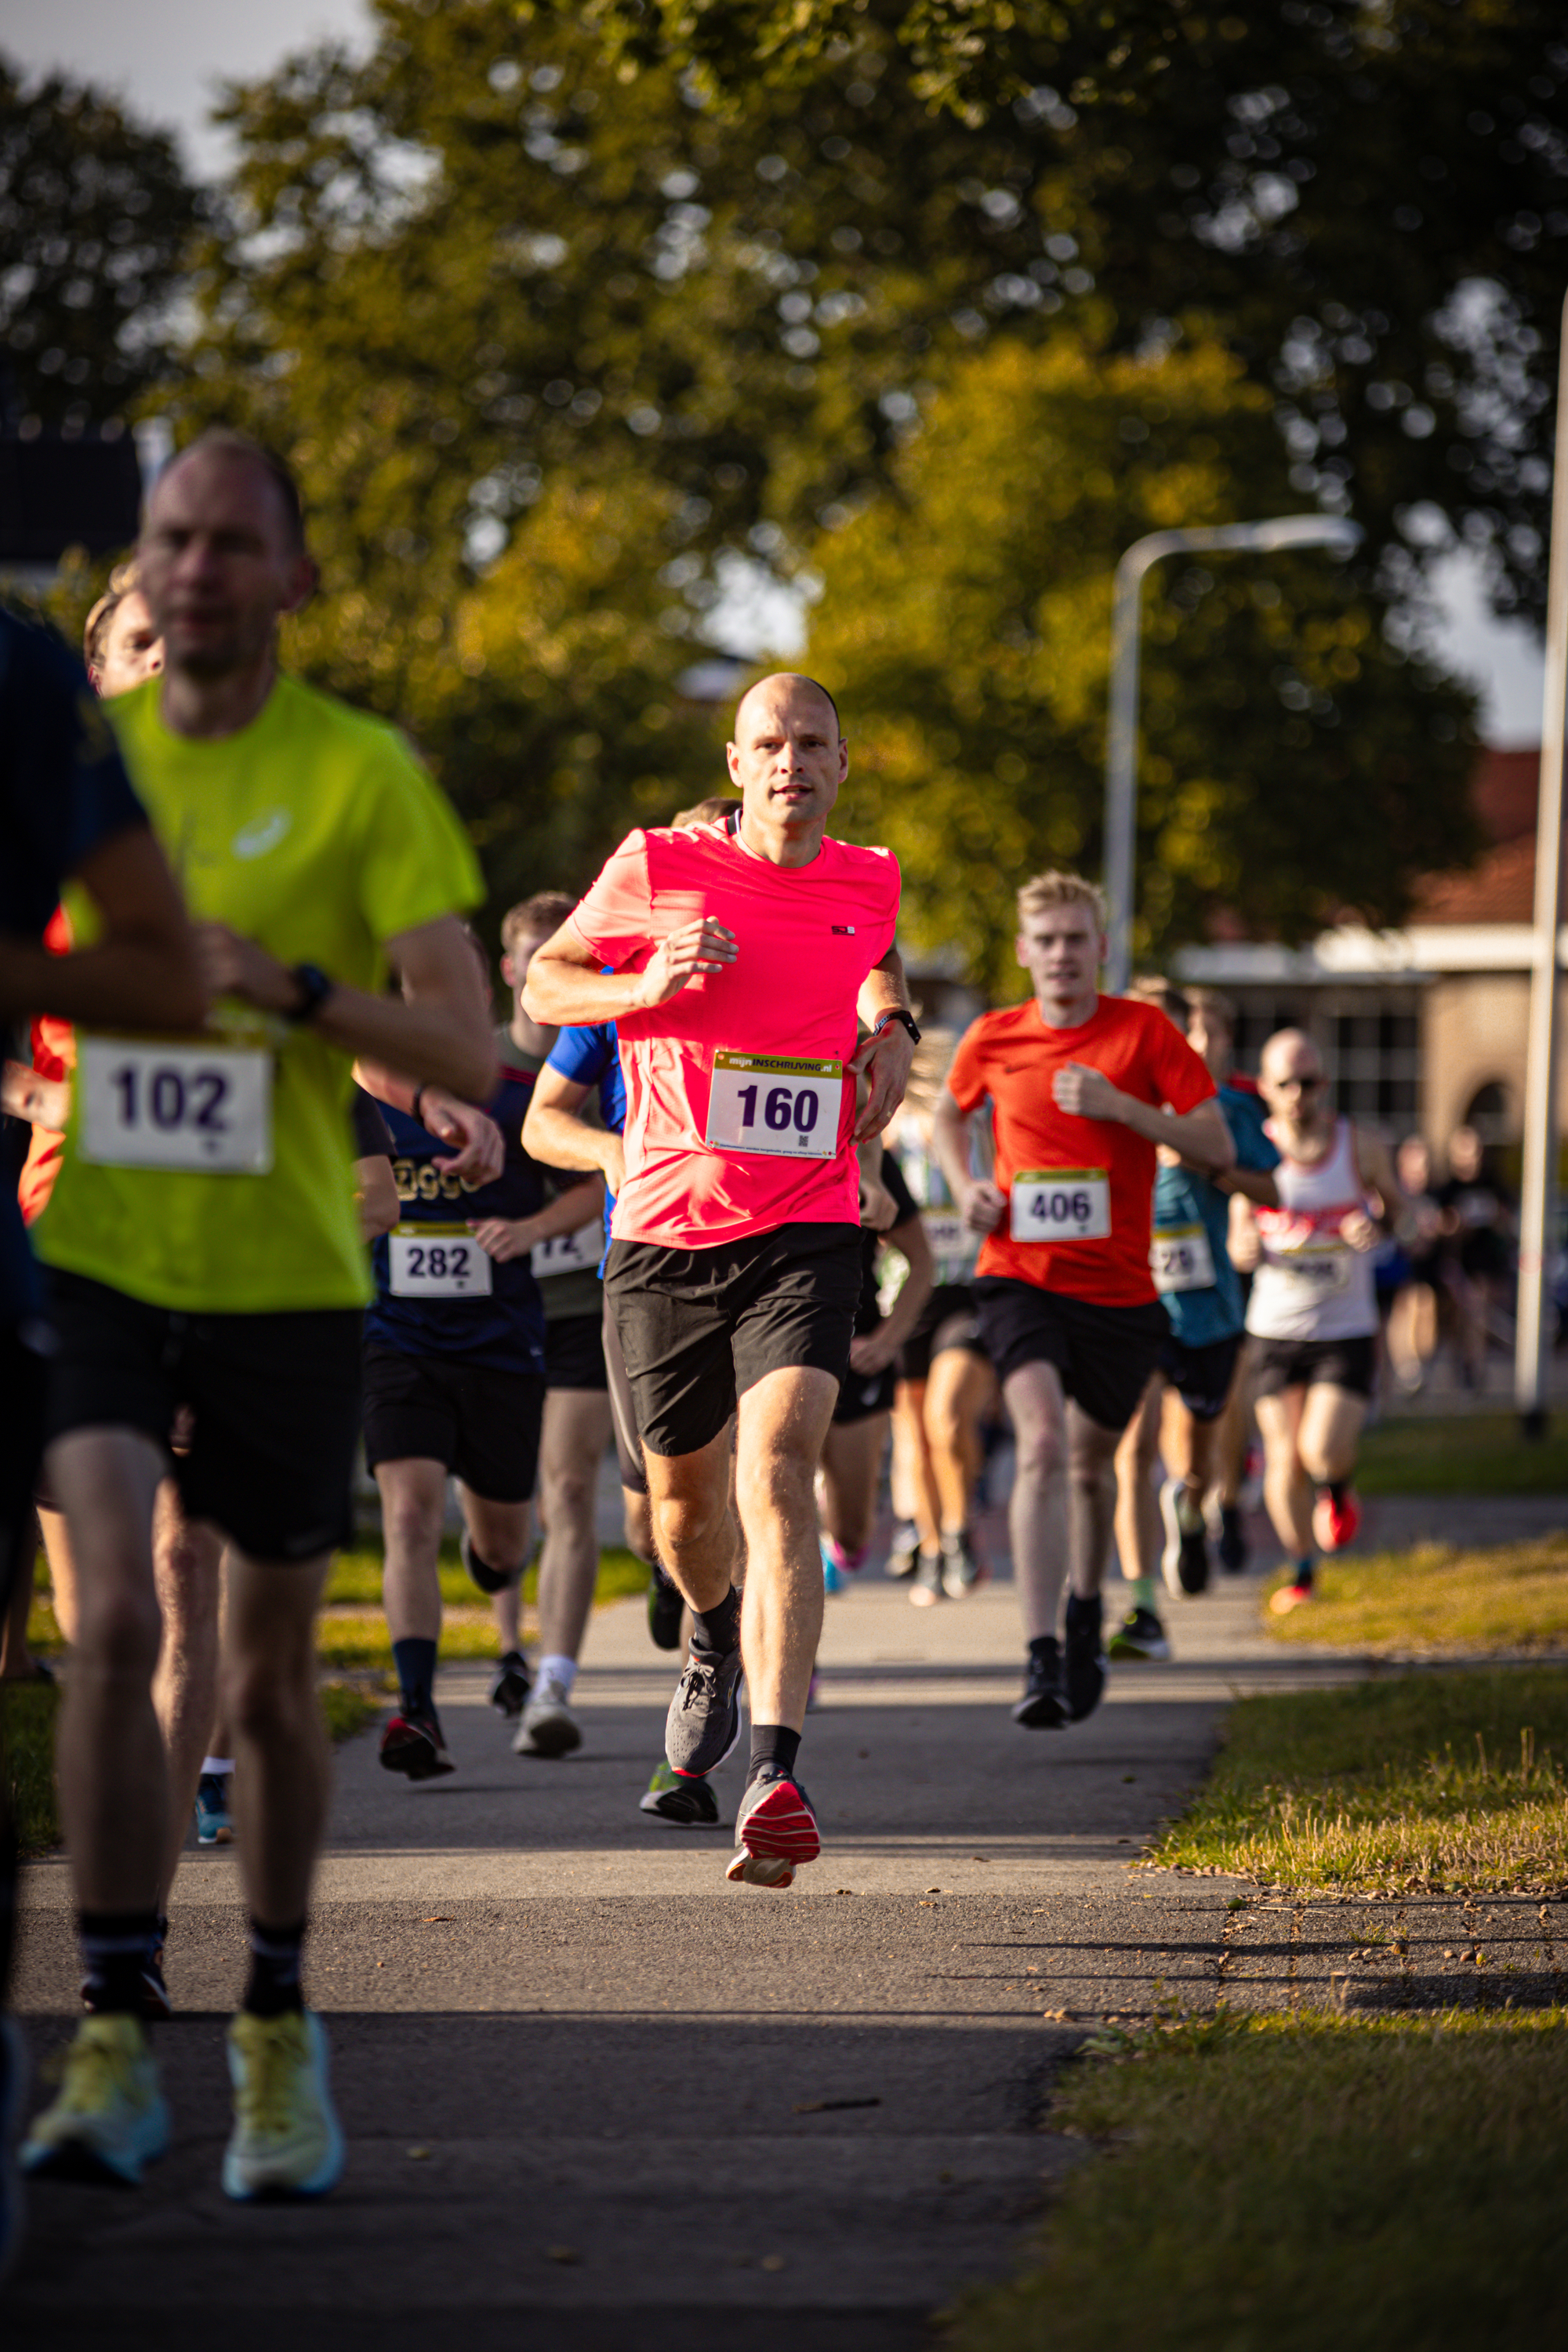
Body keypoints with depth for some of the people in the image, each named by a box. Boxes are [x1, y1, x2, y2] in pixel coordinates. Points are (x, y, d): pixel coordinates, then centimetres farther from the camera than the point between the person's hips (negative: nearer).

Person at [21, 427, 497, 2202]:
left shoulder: (364, 776, -6)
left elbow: (466, 1054, -12)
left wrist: (287, 986, -25)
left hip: (284, 1277, -1)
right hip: (91, 1259, 1)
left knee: (269, 1679, 10)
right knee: (114, 1617, -19)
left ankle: (276, 2029, 30)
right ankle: (115, 2048, -14)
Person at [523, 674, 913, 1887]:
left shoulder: (869, 883, 7)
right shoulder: (659, 868, -2)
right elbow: (544, 981, 7)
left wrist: (894, 1031, 11)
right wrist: (643, 988, -11)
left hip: (805, 1233, -1)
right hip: (664, 1232, 1)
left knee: (776, 1478, -20)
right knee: (685, 1492, 15)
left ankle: (776, 1775, -28)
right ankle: (714, 1640, 52)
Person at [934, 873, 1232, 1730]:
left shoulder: (1144, 1032, -3)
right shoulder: (992, 1039, 2)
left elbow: (1217, 1149, -5)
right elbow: (951, 1113, 23)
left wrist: (1120, 1106, -16)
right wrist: (966, 1184, 3)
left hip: (1119, 1289, 1)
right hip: (1020, 1278, -1)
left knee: (1089, 1463, 16)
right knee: (1042, 1442, -23)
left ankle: (1085, 1607, 47)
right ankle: (1042, 1660, -30)